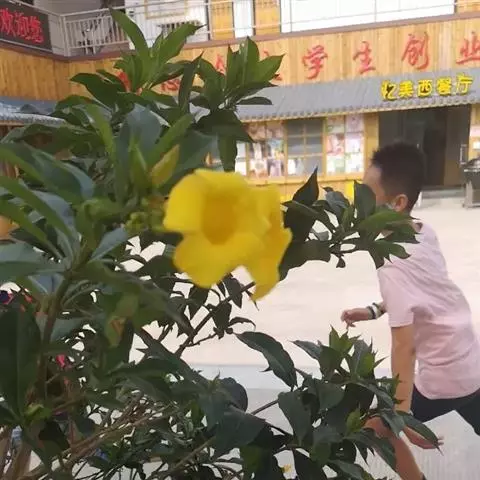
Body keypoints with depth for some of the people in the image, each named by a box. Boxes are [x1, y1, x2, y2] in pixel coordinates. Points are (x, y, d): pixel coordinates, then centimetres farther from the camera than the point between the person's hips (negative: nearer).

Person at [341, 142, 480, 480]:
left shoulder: (393, 263, -27)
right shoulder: (425, 232, -4)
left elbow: (404, 345, -27)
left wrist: (402, 412, -23)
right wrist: (375, 311, 8)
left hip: (443, 377, -8)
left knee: (375, 427, 9)